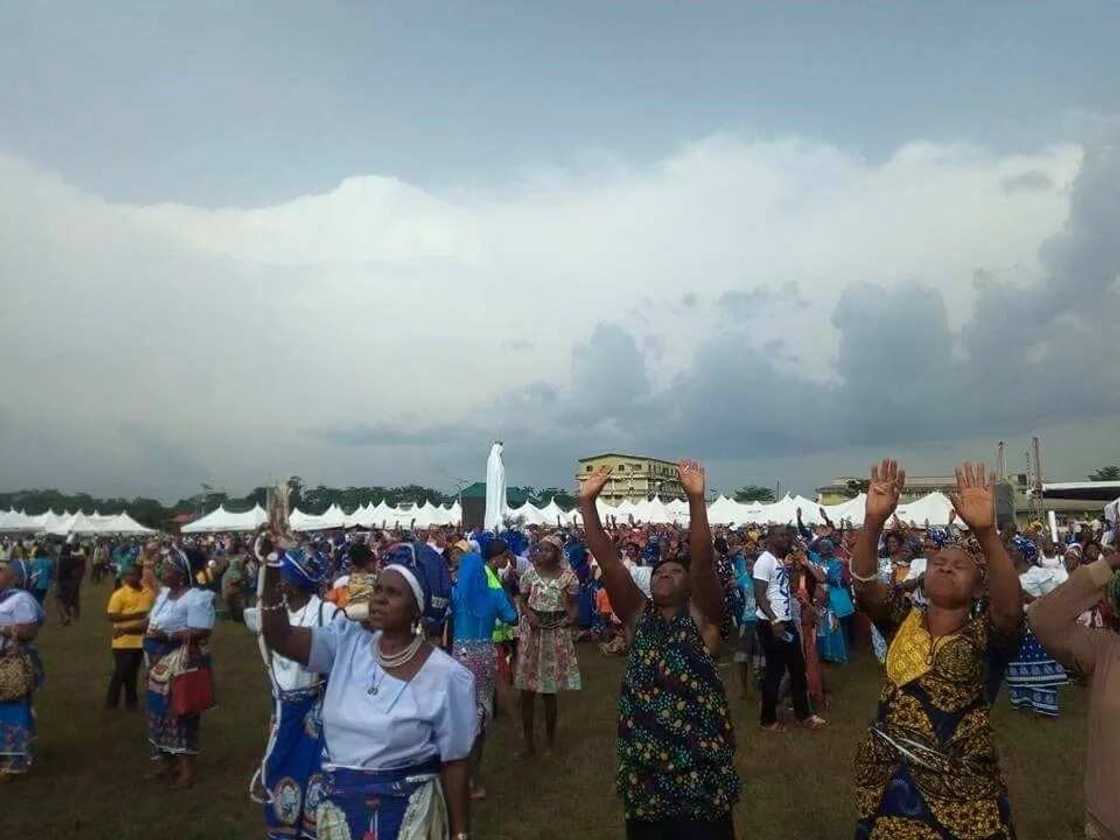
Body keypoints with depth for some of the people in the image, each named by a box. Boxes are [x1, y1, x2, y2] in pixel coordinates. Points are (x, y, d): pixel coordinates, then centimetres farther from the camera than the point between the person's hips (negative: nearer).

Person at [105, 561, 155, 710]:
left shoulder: (148, 593, 4)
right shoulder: (119, 594, -10)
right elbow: (112, 616, -16)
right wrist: (134, 615, -22)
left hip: (141, 640, 4)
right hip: (124, 641, -4)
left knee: (133, 672, 15)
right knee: (121, 672, 2)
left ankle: (131, 700, 26)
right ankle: (111, 702, 17)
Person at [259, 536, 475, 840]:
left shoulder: (447, 676, -15)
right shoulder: (346, 643, -4)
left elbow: (455, 763, -9)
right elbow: (279, 637, -14)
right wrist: (272, 565, -26)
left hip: (406, 810, -4)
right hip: (337, 804, 4)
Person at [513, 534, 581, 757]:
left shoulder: (568, 576, -6)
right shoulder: (530, 572, 0)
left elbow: (573, 605, -3)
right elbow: (521, 599, 5)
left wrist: (572, 617, -22)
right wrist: (528, 613, -14)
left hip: (556, 632, -2)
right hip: (531, 630, 2)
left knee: (549, 690, 7)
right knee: (527, 688, 6)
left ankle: (550, 739, 25)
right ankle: (527, 739, 20)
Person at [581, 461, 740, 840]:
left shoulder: (701, 618, -2)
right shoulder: (638, 617, 5)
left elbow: (703, 562, -18)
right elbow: (608, 561, -4)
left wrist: (695, 498, -27)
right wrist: (587, 502, -11)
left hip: (700, 767, -3)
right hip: (643, 768, 3)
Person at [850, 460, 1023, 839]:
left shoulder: (981, 634, -6)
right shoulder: (902, 620, 0)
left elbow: (1010, 609, -28)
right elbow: (864, 584, -18)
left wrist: (986, 532, -42)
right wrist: (873, 521, -34)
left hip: (959, 786, -2)